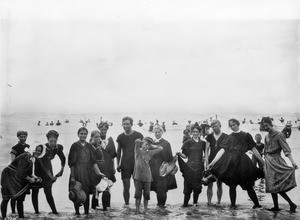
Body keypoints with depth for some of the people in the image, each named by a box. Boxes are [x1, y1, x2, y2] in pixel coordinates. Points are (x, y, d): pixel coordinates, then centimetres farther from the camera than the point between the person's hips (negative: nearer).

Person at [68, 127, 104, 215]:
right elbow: (71, 163, -5)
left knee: (87, 193, 5)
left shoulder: (89, 146, 9)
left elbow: (93, 161, 10)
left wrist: (99, 172, 3)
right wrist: (72, 176, -10)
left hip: (88, 172, 4)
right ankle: (77, 211, 13)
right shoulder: (75, 146, -3)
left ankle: (86, 212, 14)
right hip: (77, 172, -4)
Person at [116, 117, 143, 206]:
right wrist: (118, 164, 7)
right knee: (126, 186, 2)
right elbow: (118, 152, 13)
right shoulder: (120, 137, 7)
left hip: (137, 164, -1)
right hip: (125, 165, 1)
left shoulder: (138, 135, 1)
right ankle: (126, 204, 12)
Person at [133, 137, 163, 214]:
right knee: (138, 193, 0)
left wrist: (151, 146, 15)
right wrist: (143, 142, 5)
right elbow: (137, 141, -14)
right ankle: (137, 210, 9)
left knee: (146, 194, 5)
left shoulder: (149, 153, 12)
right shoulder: (138, 151, 2)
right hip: (138, 176, -3)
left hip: (147, 177, 3)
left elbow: (160, 148, 16)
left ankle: (145, 210, 15)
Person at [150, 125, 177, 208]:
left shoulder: (166, 143, -2)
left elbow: (169, 157, -2)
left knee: (162, 187, -4)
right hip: (153, 169, 4)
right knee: (156, 188, 7)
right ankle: (160, 203, 20)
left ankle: (162, 203, 8)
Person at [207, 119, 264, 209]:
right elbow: (222, 150, 7)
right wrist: (212, 162, -2)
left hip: (242, 162, -1)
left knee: (248, 185, -2)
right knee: (232, 185, -2)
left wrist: (262, 162, 9)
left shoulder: (246, 136, 11)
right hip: (230, 162, 1)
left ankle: (257, 204, 10)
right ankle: (233, 204, 9)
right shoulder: (229, 137, 14)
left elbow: (254, 149, 12)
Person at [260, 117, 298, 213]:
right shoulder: (267, 137, 12)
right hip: (268, 162, 7)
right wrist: (265, 164, 18)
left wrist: (292, 161, -29)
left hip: (276, 161, -7)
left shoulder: (279, 135, -9)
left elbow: (286, 149, -17)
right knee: (272, 186, 5)